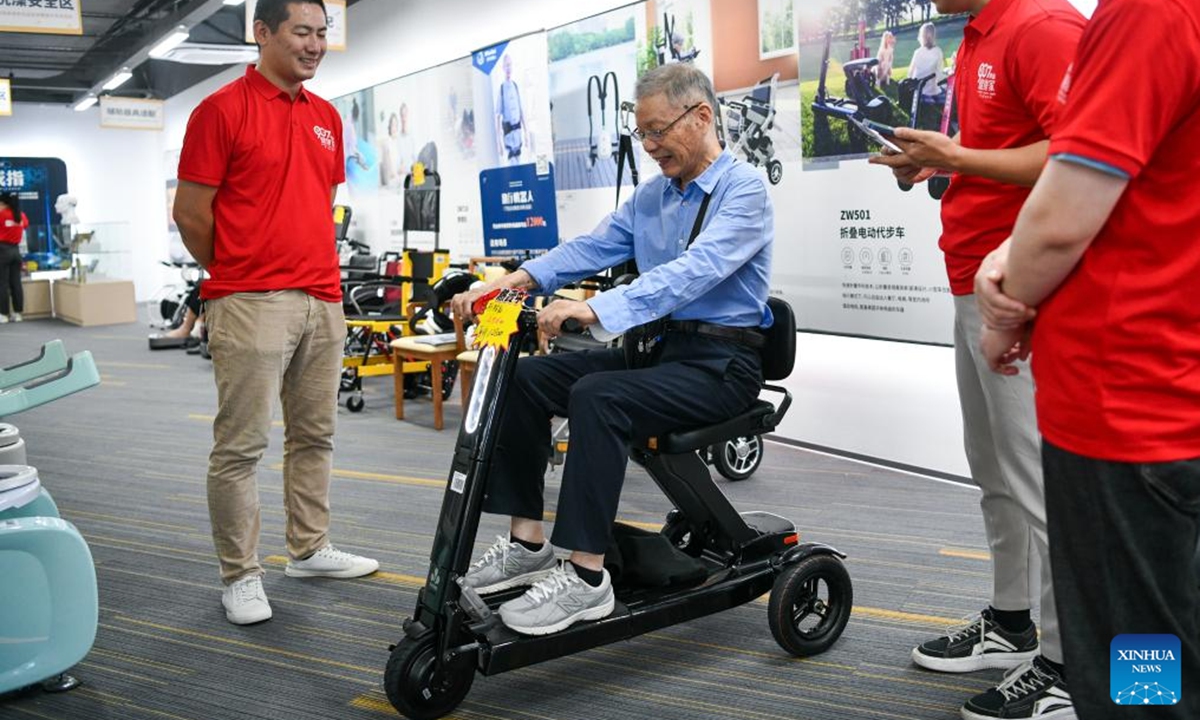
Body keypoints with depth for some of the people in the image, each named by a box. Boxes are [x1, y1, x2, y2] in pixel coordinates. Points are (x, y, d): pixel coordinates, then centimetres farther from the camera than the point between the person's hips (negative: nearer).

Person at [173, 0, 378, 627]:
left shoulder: (326, 117, 14)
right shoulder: (223, 109, -6)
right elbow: (190, 211, -5)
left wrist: (316, 269, 16)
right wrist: (236, 276, 3)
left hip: (323, 301, 7)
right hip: (252, 306, -7)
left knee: (315, 435, 14)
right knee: (240, 444, -1)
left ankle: (309, 549, 28)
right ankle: (240, 575, 9)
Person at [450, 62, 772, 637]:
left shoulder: (742, 190, -12)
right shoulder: (652, 194, 14)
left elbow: (695, 270, -28)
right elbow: (593, 248, 3)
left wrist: (594, 309, -39)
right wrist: (517, 279, -16)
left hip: (721, 363, -8)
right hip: (658, 348, 8)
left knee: (596, 396, -31)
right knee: (527, 378, -4)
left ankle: (585, 577, -25)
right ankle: (527, 543, 0)